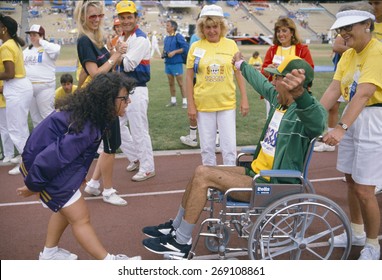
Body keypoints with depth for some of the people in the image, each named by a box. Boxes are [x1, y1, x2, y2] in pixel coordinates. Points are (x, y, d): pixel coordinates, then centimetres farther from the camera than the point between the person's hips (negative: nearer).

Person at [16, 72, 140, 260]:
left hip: (56, 162, 10)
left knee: (65, 208, 25)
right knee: (80, 218, -4)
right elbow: (50, 158, -31)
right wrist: (33, 186, -16)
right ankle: (109, 262, 6)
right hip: (43, 167, -10)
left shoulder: (87, 110, -4)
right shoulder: (85, 128, -33)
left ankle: (49, 253, 42)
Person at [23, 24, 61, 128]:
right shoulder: (27, 50, 15)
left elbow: (56, 50, -28)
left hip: (44, 87, -7)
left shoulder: (48, 48, -5)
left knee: (47, 115, -6)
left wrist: (41, 41, -15)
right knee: (34, 116, 14)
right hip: (28, 87, 7)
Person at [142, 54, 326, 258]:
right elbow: (261, 83, 25)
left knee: (203, 175, -16)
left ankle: (181, 243, -2)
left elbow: (317, 122, -47)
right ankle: (176, 228, 22)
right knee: (201, 172, 5)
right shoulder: (278, 99, 4)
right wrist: (241, 64, 43)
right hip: (256, 172, 9)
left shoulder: (302, 111, -21)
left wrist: (300, 93, -67)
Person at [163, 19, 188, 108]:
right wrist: (163, 53, 4)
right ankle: (173, 101, 23)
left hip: (177, 63, -7)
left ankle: (184, 101, 6)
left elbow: (185, 48, -15)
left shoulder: (178, 36, -10)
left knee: (180, 83, -2)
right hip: (168, 63, 7)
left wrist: (174, 52, -19)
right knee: (171, 83, 13)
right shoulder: (166, 38, 11)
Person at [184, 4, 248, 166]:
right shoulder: (196, 47, -1)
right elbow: (189, 77, 2)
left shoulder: (231, 45, 0)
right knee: (207, 148, 10)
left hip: (227, 103, 0)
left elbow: (239, 73, 6)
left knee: (229, 147, 4)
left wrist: (244, 99, 2)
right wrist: (191, 105, -2)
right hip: (203, 104, 0)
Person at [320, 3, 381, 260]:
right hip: (352, 117, 8)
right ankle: (357, 232, 37)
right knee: (351, 181, 17)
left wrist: (341, 127, -36)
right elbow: (333, 89, 0)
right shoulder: (347, 55, 9)